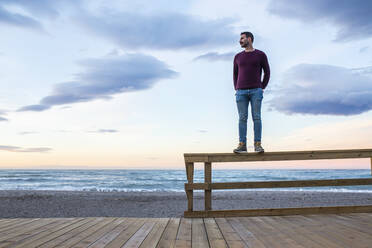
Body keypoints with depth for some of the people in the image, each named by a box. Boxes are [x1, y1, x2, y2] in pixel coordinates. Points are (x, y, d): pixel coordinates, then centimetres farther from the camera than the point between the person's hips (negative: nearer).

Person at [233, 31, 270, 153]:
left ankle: (258, 144, -2)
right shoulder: (238, 57, 13)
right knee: (242, 118, -2)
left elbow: (267, 72, 8)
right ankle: (242, 145, 0)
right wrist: (236, 90, 8)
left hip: (256, 91, -2)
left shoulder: (261, 55, 5)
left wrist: (262, 89, 0)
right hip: (241, 92, 2)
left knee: (256, 117, -7)